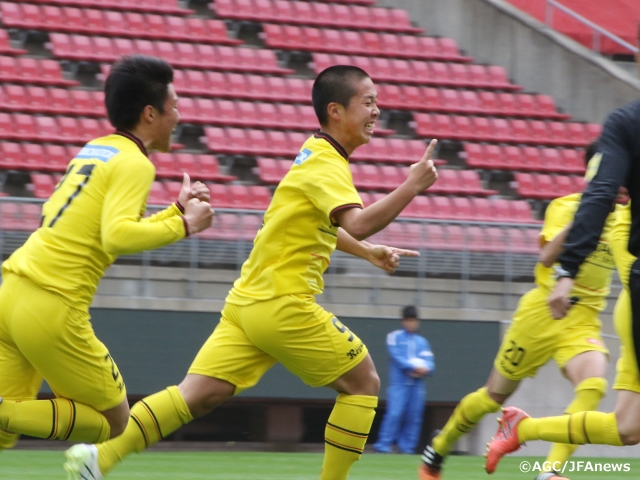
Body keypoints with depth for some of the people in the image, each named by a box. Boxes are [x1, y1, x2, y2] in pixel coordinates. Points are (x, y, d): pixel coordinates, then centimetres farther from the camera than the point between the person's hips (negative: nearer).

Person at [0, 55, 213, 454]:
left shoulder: (94, 151, 19)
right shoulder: (134, 163, -7)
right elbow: (118, 237, -22)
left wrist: (176, 209, 29)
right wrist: (183, 225, -11)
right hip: (53, 308, -8)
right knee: (111, 422, 8)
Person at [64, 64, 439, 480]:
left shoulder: (315, 155, 18)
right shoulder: (328, 166, -13)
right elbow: (356, 223, -32)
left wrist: (369, 252, 34)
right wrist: (412, 186, -27)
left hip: (247, 301, 8)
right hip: (285, 306, -8)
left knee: (198, 394, -3)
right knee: (363, 382, 8)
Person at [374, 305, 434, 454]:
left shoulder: (422, 342, 16)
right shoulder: (395, 337, 5)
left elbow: (430, 364, 7)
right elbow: (397, 357, -8)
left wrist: (424, 370, -15)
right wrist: (414, 367, -16)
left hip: (417, 385, 4)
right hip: (399, 382, -4)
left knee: (414, 417, 0)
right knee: (394, 413, -14)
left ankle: (407, 447, 5)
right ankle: (383, 445, -14)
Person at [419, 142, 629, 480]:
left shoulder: (621, 218, 6)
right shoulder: (565, 206, -8)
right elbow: (548, 257, -22)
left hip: (583, 320, 3)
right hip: (543, 312, -3)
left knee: (593, 387, -28)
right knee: (494, 395, 9)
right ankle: (436, 451, 33)